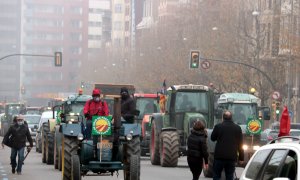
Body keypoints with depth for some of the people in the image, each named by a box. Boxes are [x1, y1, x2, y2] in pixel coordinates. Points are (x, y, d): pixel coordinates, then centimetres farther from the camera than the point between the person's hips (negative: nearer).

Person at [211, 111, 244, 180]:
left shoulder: (218, 126, -5)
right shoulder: (237, 128, 1)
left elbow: (213, 138, 8)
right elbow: (240, 144, 4)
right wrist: (241, 158, 9)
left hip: (220, 156, -2)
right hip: (232, 157, 2)